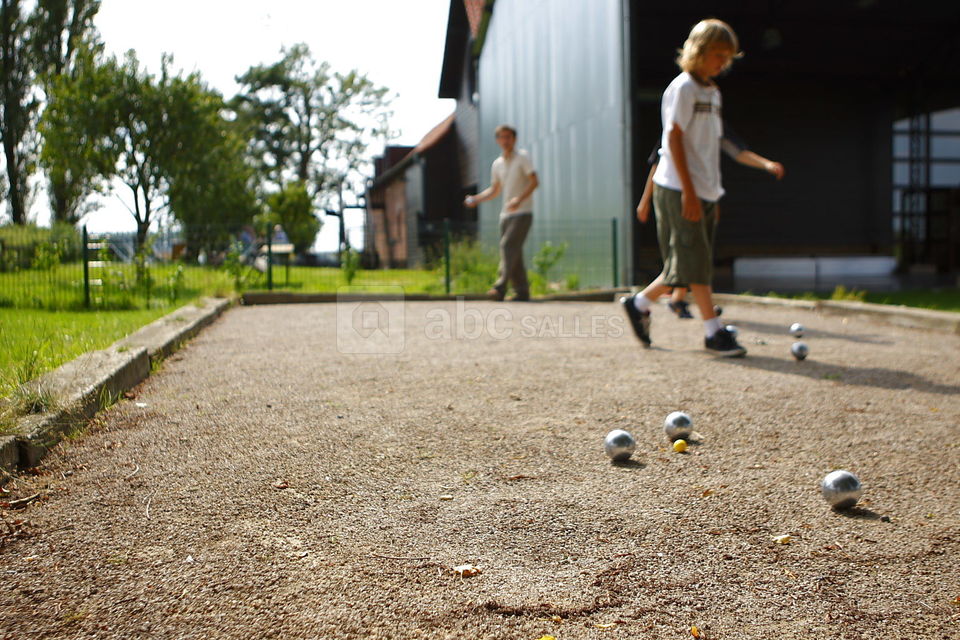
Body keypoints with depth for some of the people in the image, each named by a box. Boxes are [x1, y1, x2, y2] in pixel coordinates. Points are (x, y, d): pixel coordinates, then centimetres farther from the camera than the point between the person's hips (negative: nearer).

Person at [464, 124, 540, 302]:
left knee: (508, 245, -19)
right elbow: (495, 189, 22)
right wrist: (475, 199, 6)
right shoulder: (497, 164, 14)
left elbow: (535, 181, -12)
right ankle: (522, 290, 11)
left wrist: (519, 199, -25)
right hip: (506, 214, 6)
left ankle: (500, 287, -25)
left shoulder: (522, 157, -4)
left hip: (522, 213, -6)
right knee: (513, 253, 5)